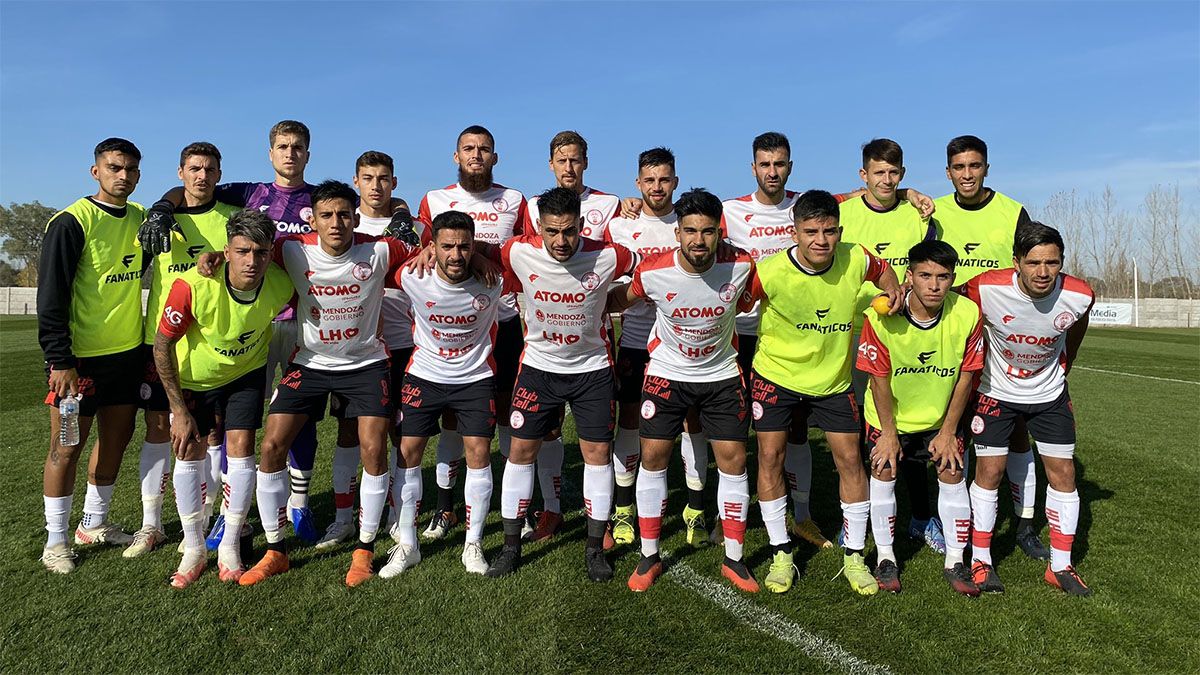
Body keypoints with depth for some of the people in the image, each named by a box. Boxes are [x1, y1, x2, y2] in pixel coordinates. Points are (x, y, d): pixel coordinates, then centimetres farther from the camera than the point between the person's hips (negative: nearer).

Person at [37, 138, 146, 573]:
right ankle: (56, 541, 16)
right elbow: (51, 295, -13)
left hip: (128, 350, 6)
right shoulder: (72, 222, -11)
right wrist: (60, 360, -17)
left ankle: (94, 524, 30)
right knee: (68, 445, 3)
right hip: (80, 356, -6)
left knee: (117, 437, 14)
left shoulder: (140, 218, 7)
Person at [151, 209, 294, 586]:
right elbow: (162, 345, -20)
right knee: (189, 453, 0)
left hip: (246, 374, 1)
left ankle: (230, 549, 10)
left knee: (241, 448, -6)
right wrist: (179, 410, -18)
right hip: (193, 377, -1)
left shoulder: (281, 286, -27)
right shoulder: (192, 286, -33)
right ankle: (194, 550, 17)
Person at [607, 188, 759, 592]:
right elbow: (620, 300, 0)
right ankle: (649, 556, 17)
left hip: (722, 375, 1)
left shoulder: (741, 267, -19)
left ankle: (733, 559, 17)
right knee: (652, 456, 0)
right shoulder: (652, 272, -20)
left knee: (733, 459, 0)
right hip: (666, 373, 0)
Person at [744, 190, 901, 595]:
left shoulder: (855, 260, -15)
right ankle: (781, 555, 13)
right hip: (775, 375, -2)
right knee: (771, 456, -4)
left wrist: (893, 292, -11)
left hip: (832, 379, 2)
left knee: (850, 459, 1)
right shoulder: (771, 273, -25)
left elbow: (883, 270, 9)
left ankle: (855, 557, 18)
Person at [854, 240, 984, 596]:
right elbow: (879, 378, -16)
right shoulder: (881, 316, -27)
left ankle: (955, 562, 19)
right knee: (883, 474, 0)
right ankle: (885, 558, 17)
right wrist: (889, 432, -10)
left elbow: (965, 376, -10)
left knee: (953, 476, 2)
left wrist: (948, 431, -6)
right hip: (890, 416, -1)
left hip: (941, 416, 2)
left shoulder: (968, 314, -21)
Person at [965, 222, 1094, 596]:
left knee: (1063, 472, 2)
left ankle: (1060, 566, 17)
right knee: (988, 471, 0)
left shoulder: (1080, 296, -19)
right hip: (996, 392, -2)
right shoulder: (986, 288, -29)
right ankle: (980, 560, 15)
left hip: (1050, 394, 3)